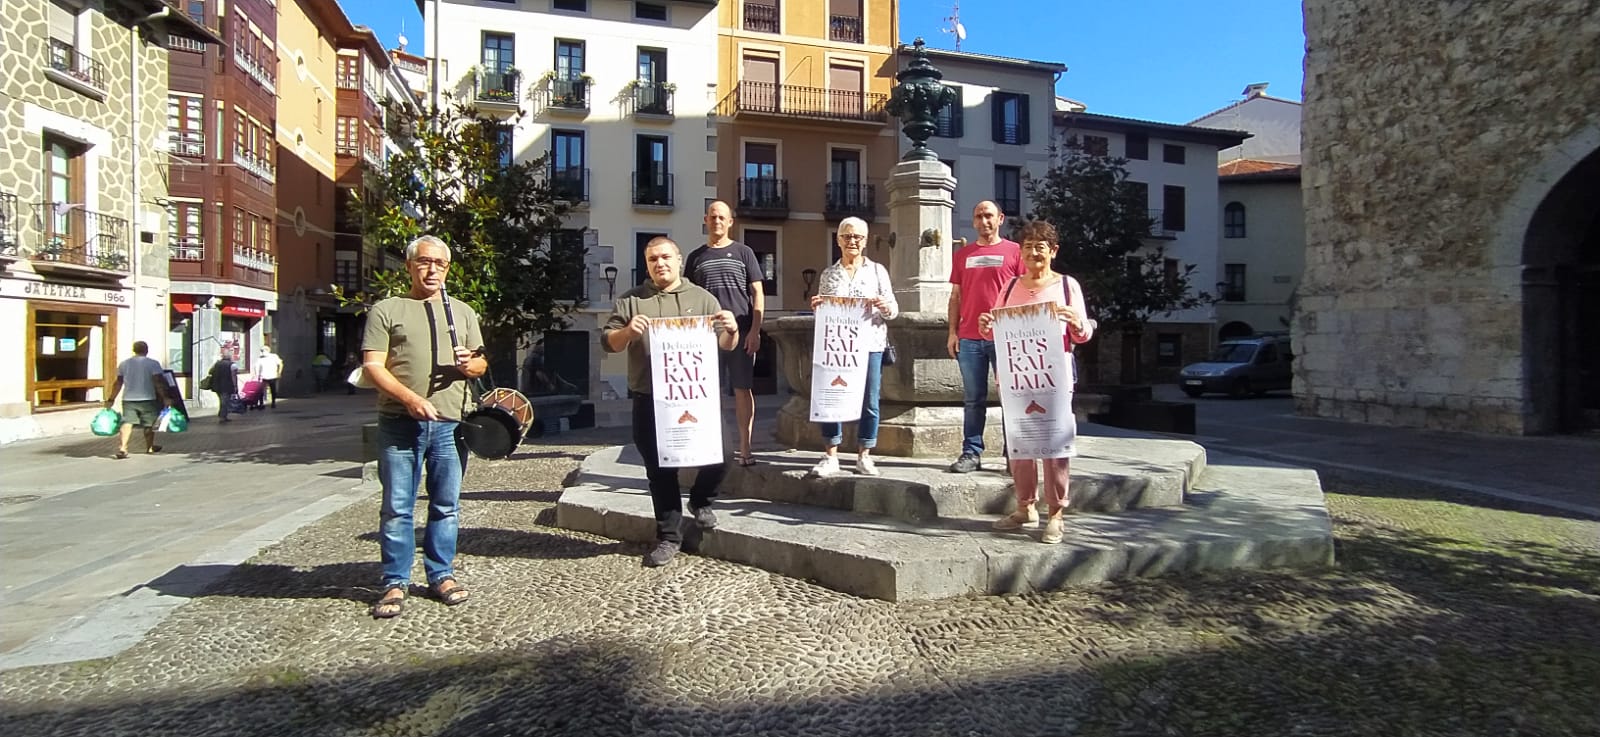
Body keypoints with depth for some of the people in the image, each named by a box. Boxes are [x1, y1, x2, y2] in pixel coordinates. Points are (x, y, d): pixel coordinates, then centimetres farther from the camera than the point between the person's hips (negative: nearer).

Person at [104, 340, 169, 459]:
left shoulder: (124, 364, 9)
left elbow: (118, 383, 11)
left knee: (127, 422, -2)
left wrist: (111, 399, 18)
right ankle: (150, 447, 25)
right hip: (147, 399, -3)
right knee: (149, 424, 12)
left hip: (128, 399, 3)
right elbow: (158, 382, -13)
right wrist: (164, 397, -12)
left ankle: (122, 447, -20)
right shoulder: (153, 363, -6)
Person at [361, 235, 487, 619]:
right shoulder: (386, 310, 7)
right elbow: (373, 365, -1)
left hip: (451, 424, 3)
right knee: (397, 508, 2)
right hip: (400, 423, -2)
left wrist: (469, 364, -7)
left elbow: (481, 363, 19)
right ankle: (395, 582, 13)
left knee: (446, 505, 8)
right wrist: (410, 398, -16)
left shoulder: (463, 312, 18)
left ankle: (441, 574, 20)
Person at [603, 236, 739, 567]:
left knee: (717, 458, -6)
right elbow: (607, 341, 4)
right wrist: (627, 332, -18)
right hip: (650, 402, 0)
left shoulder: (702, 298, 8)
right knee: (660, 471, 6)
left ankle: (700, 501, 26)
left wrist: (731, 331, -18)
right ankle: (669, 537, 20)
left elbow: (725, 345, 6)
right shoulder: (630, 300, 7)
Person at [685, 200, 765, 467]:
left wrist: (755, 330, -5)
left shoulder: (743, 252, 7)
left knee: (743, 389, 1)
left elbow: (757, 293, 3)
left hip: (741, 333, -2)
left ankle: (745, 449, 6)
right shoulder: (696, 257, 12)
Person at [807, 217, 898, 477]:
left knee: (869, 401, 0)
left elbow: (893, 309, 6)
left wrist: (886, 306, -16)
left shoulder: (877, 270, 8)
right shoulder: (829, 273, 12)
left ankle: (864, 456, 12)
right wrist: (815, 306, -7)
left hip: (870, 344, -1)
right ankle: (831, 456, 8)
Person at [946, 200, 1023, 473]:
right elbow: (956, 296, 14)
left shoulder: (1014, 251, 6)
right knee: (973, 399, 4)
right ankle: (971, 453, 8)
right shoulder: (963, 255, 14)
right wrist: (952, 332, 6)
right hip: (969, 338, 2)